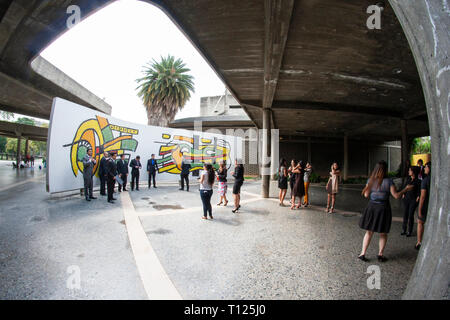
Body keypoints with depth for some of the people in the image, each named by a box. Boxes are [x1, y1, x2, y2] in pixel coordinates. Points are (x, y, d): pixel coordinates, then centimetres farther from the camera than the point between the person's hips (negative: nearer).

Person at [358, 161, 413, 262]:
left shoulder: (370, 180, -3)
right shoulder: (389, 181, -11)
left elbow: (366, 195, 0)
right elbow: (396, 196, -9)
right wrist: (406, 189, 5)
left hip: (371, 208, 2)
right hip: (383, 209, -2)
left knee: (369, 232, 13)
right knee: (383, 234, 16)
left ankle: (362, 254, 12)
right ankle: (380, 254, 22)